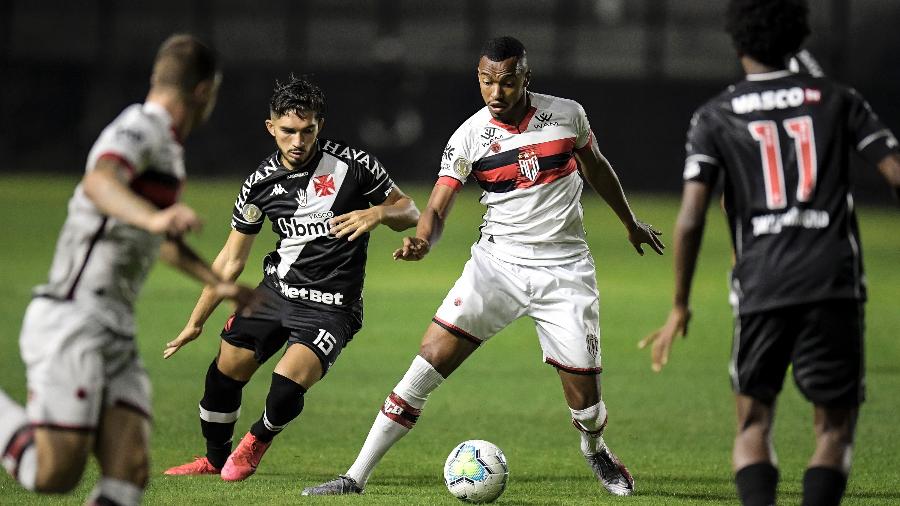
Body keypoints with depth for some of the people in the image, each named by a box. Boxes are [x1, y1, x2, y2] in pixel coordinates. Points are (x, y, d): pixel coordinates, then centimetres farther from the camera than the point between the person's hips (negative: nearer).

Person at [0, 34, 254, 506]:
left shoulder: (164, 146, 22)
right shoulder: (140, 128, -9)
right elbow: (98, 183, -33)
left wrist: (216, 282, 51)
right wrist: (153, 218, -52)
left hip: (112, 333, 10)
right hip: (72, 321, -10)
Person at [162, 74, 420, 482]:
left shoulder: (351, 164, -10)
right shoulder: (262, 183, 1)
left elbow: (409, 212, 0)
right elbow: (231, 261, 11)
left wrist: (378, 213, -24)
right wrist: (196, 322, 13)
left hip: (330, 306, -5)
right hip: (276, 291, 5)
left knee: (287, 384, -23)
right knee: (224, 375, 4)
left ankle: (257, 441, 10)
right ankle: (216, 458, 32)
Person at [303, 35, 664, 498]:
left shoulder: (566, 114, -3)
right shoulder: (469, 137, -7)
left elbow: (595, 166, 16)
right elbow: (438, 208, -10)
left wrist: (631, 224, 29)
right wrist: (421, 241, -34)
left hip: (565, 271, 0)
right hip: (497, 263, 0)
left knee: (584, 398, -3)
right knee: (431, 358, -15)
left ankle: (595, 452, 35)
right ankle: (357, 476, -11)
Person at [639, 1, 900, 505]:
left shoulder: (716, 116, 8)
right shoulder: (837, 99, 11)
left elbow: (690, 219, -1)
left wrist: (680, 307, 7)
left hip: (762, 283, 0)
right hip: (835, 281, 0)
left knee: (753, 422, 14)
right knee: (835, 427, 10)